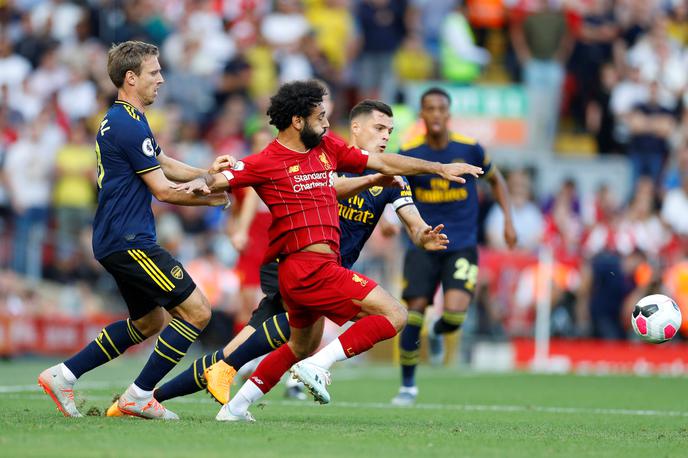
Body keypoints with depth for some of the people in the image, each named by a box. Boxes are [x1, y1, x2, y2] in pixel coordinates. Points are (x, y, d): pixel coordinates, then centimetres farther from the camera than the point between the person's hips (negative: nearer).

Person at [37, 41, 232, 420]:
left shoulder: (118, 120, 17)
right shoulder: (130, 126, -16)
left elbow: (165, 164, 22)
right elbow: (162, 190, -13)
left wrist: (205, 173, 5)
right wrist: (210, 199, 0)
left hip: (116, 241, 11)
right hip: (129, 241, -11)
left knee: (149, 321, 21)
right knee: (196, 311, -10)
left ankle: (63, 376, 19)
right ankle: (139, 396, -6)